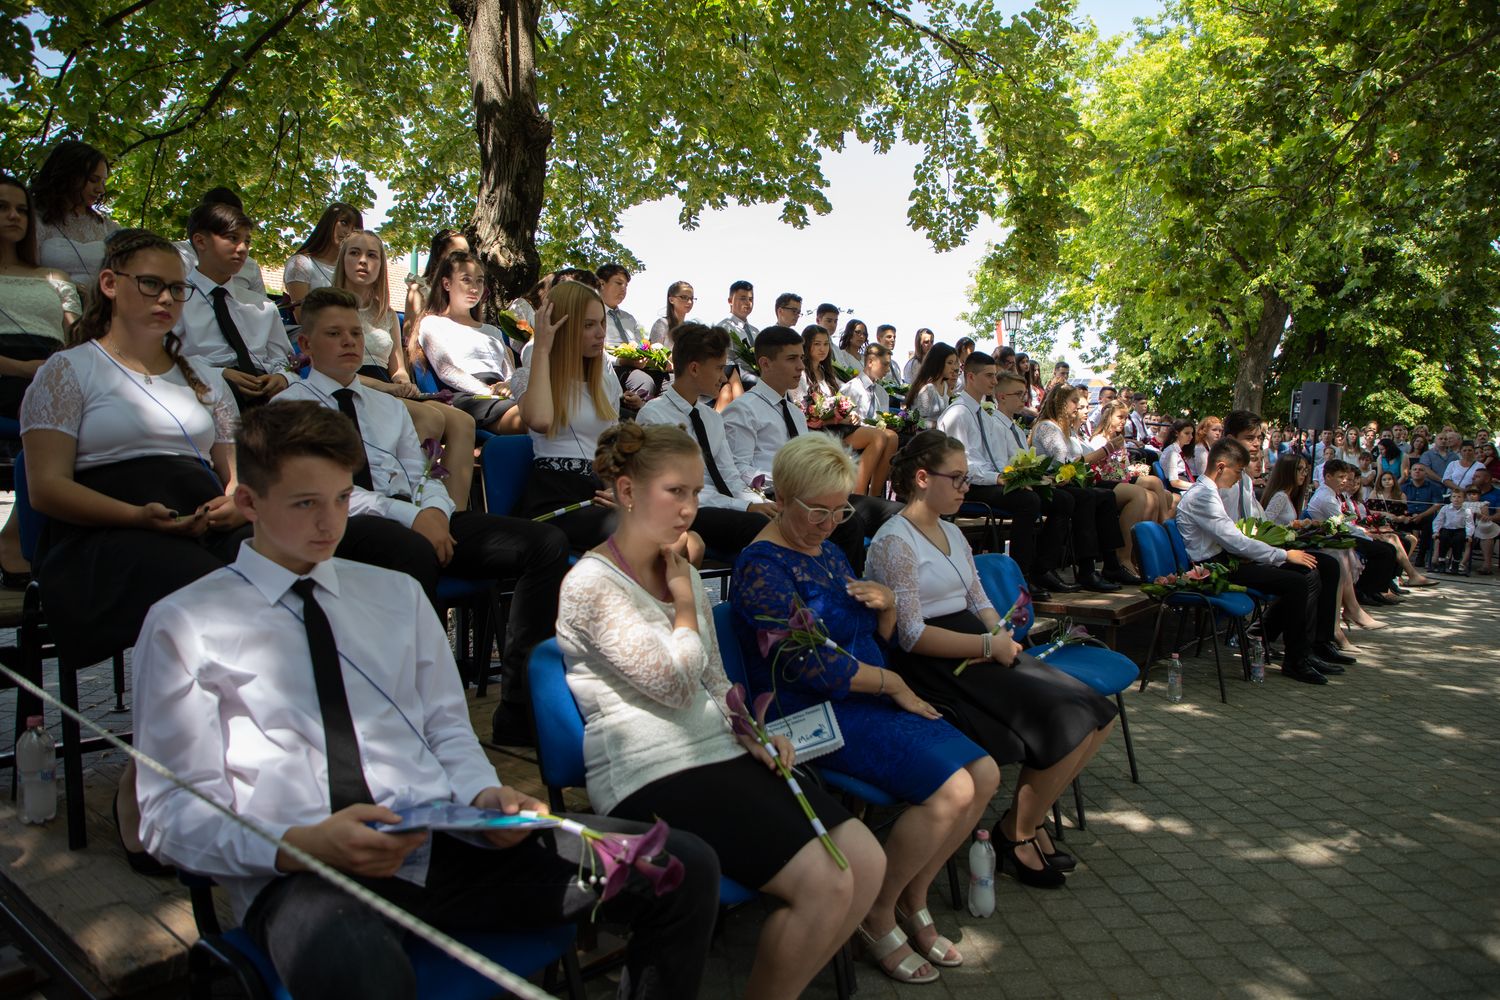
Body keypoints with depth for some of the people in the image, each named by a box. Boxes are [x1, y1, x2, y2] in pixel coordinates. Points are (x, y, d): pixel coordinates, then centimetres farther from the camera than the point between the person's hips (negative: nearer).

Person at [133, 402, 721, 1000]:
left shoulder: (395, 595, 19)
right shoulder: (184, 624, 7)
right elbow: (172, 813, 1)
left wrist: (484, 795, -5)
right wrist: (299, 847, -17)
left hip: (445, 842, 5)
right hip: (302, 877, -4)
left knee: (686, 868, -12)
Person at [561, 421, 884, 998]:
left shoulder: (681, 570, 14)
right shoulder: (591, 585, -11)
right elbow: (676, 687, -16)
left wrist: (750, 733, 2)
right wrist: (684, 598, -6)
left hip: (720, 753, 8)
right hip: (650, 777, -8)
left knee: (867, 862, -5)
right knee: (826, 883, -19)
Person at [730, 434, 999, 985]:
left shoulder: (830, 552, 14)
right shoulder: (762, 565, -13)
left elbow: (877, 638, 22)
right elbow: (806, 661, -20)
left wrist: (887, 605, -2)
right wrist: (892, 683, -11)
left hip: (868, 698, 9)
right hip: (811, 712, -9)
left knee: (985, 773, -3)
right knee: (951, 789, -21)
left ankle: (913, 900, 14)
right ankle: (878, 917, 1)